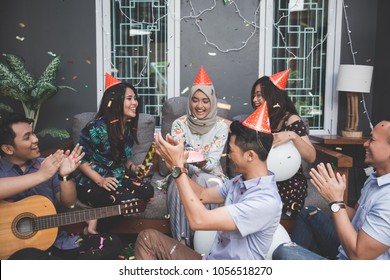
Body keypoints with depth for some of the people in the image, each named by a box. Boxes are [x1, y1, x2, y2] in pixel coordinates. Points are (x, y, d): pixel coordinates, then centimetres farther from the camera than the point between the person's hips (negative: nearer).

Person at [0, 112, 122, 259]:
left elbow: (68, 203, 8)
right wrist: (40, 175, -27)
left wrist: (65, 176, -9)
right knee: (28, 257, -40)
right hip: (17, 247, -4)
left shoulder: (47, 165, 9)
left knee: (113, 243, -7)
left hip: (56, 239, 5)